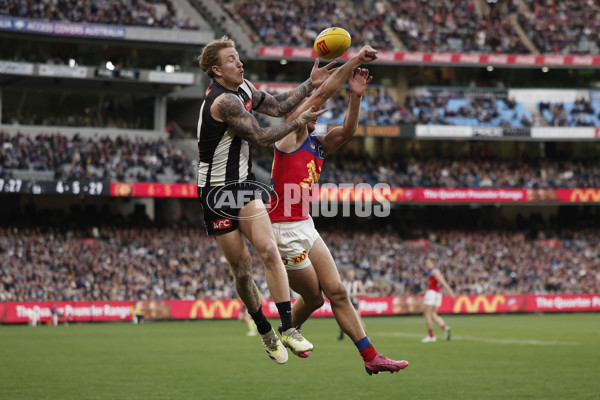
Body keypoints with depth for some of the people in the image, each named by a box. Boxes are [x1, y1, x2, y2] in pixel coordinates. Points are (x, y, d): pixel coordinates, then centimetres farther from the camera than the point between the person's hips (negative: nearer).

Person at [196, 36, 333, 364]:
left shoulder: (243, 88, 7)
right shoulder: (223, 101, -21)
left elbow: (277, 107, 15)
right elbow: (261, 138, -17)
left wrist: (310, 84, 7)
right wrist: (301, 121, -7)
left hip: (243, 185, 6)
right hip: (216, 192, -6)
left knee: (269, 251, -14)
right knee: (241, 267, 2)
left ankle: (288, 329, -20)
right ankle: (265, 331, 20)